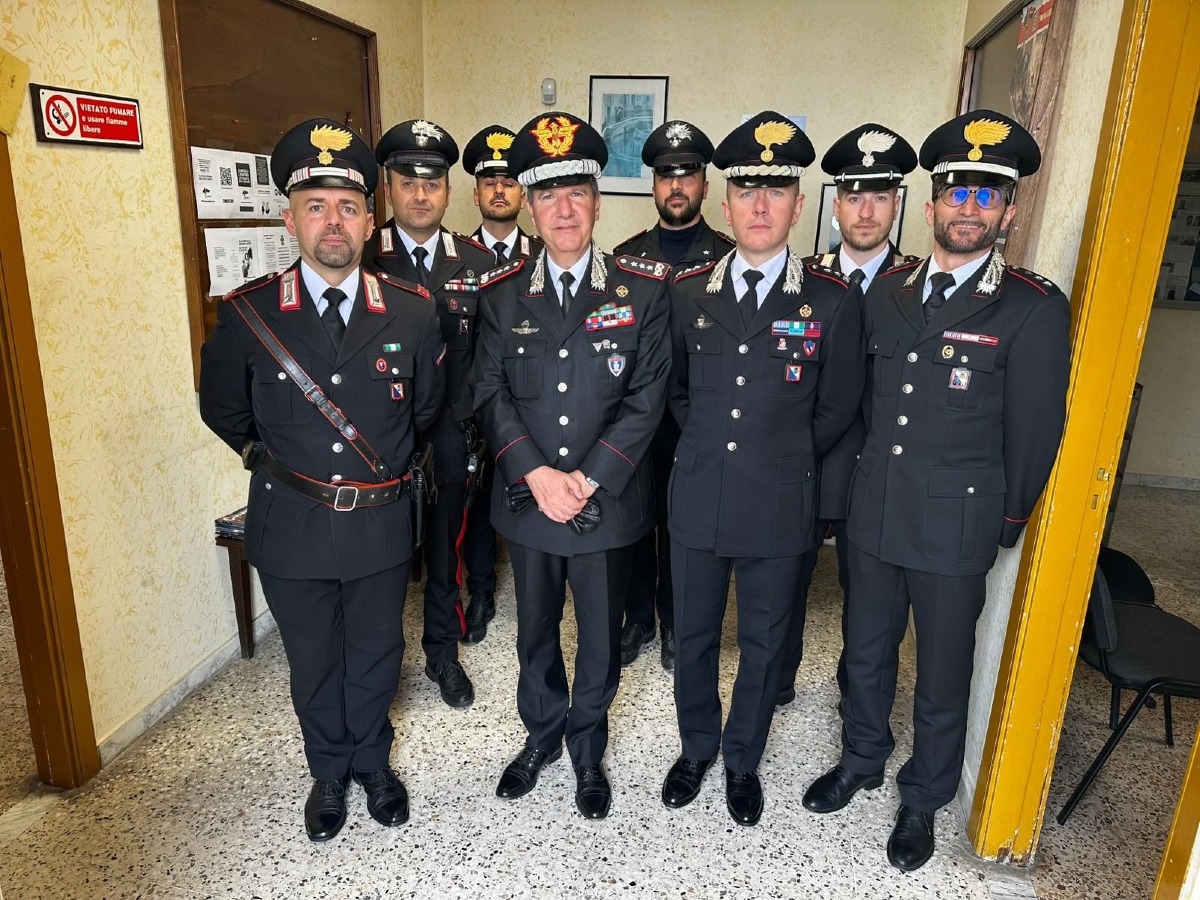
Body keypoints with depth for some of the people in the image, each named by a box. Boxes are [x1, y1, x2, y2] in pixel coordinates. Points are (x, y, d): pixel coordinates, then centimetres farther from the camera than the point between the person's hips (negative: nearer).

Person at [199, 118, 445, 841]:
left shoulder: (412, 312, -7)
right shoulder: (246, 314, -9)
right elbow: (224, 409, 7)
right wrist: (274, 461, 8)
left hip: (381, 524, 0)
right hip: (291, 528, 0)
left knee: (377, 654, 19)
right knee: (313, 662, 18)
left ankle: (373, 762, 45)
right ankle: (331, 772, 44)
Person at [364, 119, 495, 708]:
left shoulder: (476, 263, 3)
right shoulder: (360, 260, -4)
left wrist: (465, 420, -2)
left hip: (448, 435, 2)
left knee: (445, 546, 14)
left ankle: (443, 652, 34)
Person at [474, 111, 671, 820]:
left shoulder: (643, 290, -5)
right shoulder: (503, 293, 1)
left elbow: (647, 398, -9)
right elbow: (491, 391, -3)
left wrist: (588, 481, -17)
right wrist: (536, 475, -16)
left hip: (609, 502, -1)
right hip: (527, 498, 2)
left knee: (601, 635, 15)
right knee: (536, 630, 20)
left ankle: (588, 746, 40)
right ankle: (542, 734, 44)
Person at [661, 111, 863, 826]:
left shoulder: (833, 300, -7)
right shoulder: (689, 291, 0)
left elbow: (837, 410, 1)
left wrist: (781, 463, 4)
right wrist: (711, 448, 7)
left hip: (779, 508, -2)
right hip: (698, 501, 2)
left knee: (764, 645, 16)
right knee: (694, 637, 17)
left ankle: (743, 760, 40)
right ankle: (697, 747, 42)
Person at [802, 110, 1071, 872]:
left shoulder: (1033, 309, -10)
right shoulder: (889, 291, 4)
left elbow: (1033, 434, -6)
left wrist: (1005, 525, 0)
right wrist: (864, 482, 10)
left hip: (956, 531, -4)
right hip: (874, 519, 4)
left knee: (943, 679, 14)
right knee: (866, 655, 20)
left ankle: (924, 799, 38)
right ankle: (862, 760, 45)